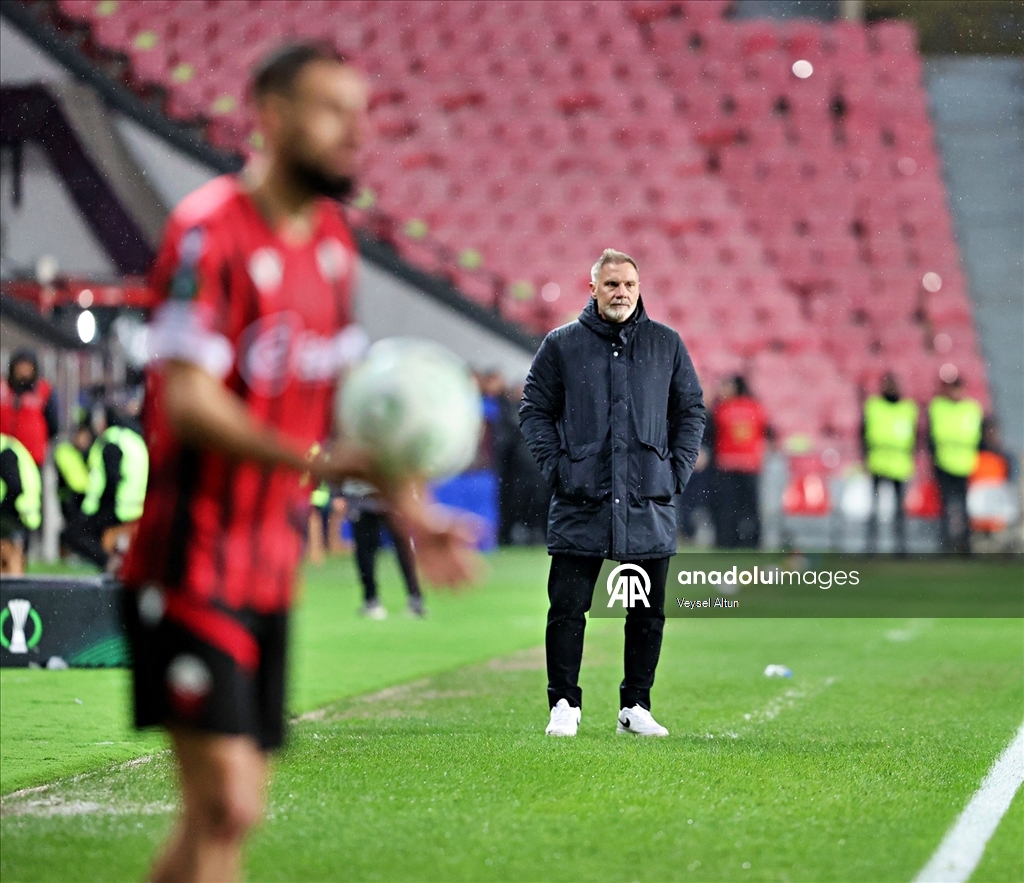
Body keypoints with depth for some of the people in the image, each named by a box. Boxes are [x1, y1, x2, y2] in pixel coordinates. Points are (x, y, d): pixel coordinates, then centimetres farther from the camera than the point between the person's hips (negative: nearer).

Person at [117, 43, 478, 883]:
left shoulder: (332, 240, 11)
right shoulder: (210, 231, -15)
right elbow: (189, 400, -24)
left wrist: (405, 505, 12)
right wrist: (311, 460, -35)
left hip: (271, 570, 8)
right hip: (193, 568, -8)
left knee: (228, 809, 11)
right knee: (226, 805, -15)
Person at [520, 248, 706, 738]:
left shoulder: (666, 344, 9)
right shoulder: (561, 345, 4)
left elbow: (692, 409, 14)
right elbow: (535, 408, 8)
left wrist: (677, 469, 3)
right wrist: (556, 466, -3)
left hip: (648, 504, 2)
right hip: (580, 502, -2)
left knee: (648, 613, 6)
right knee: (568, 608, -4)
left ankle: (635, 707, 15)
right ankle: (564, 705, 4)